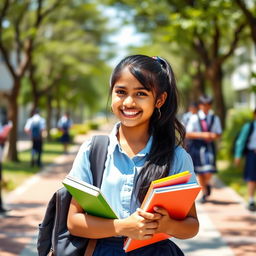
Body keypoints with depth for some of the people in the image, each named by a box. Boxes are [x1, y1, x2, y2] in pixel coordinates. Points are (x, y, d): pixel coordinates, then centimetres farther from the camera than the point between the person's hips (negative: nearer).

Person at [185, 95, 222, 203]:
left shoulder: (215, 118, 6)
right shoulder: (194, 118, -1)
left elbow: (218, 134, 11)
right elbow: (188, 134, -6)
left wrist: (213, 136, -12)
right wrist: (202, 135, -16)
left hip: (209, 146, 0)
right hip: (196, 147, 0)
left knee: (208, 173, -12)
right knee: (200, 172, 7)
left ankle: (207, 184, 22)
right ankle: (204, 193, 24)